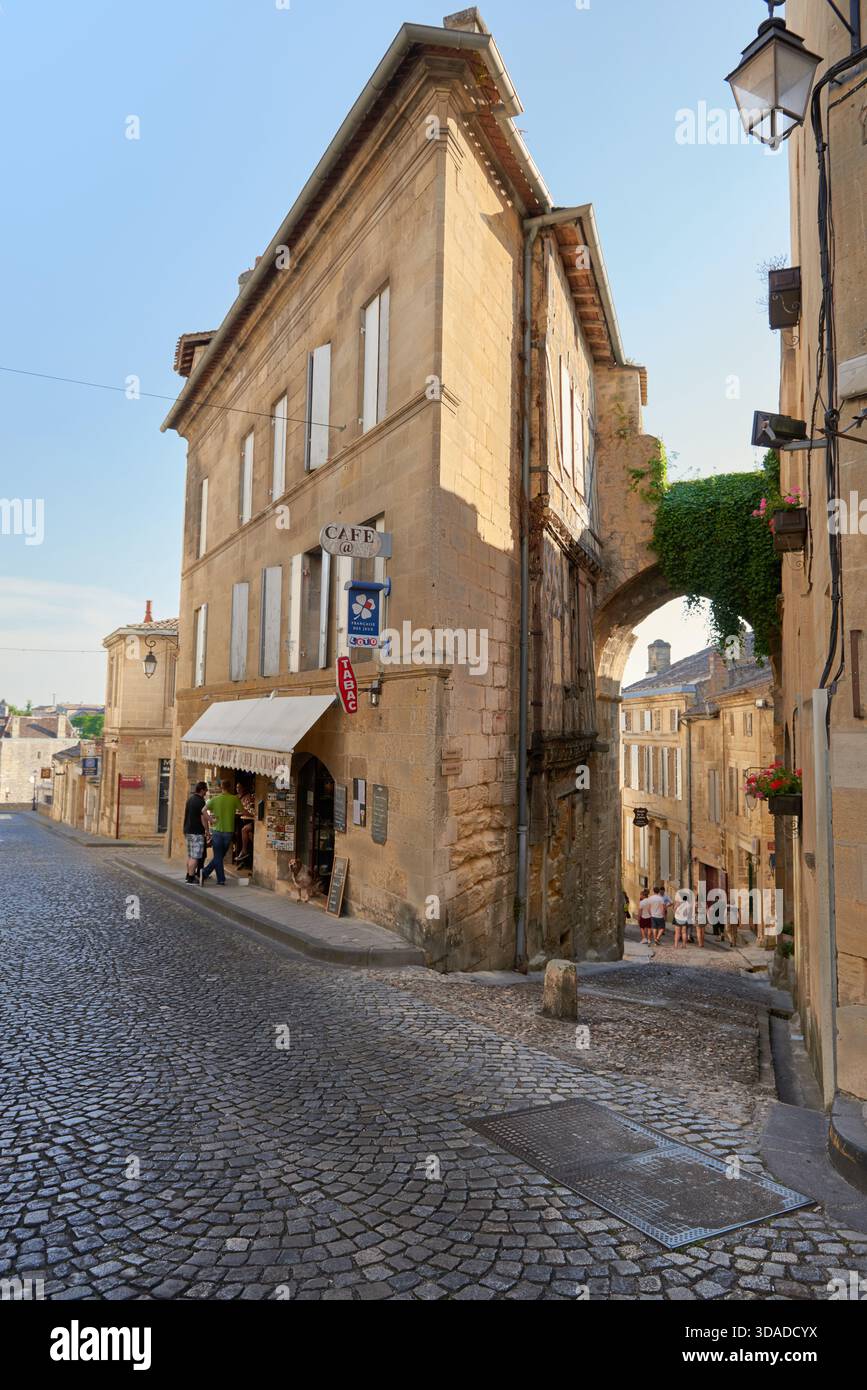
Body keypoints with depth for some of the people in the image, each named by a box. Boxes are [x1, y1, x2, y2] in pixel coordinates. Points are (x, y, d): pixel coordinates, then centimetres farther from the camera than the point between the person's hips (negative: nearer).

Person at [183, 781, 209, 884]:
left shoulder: (190, 799, 13)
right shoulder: (200, 801, -15)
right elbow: (203, 818, -16)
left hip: (188, 831, 9)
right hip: (197, 832, -9)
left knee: (190, 855, 16)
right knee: (195, 857, -6)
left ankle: (189, 875, 23)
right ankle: (191, 878, -5)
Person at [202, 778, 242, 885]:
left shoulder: (215, 799, -1)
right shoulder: (235, 799, -5)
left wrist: (211, 820, -2)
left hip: (217, 831, 1)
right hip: (229, 831, -1)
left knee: (218, 857, 8)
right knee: (220, 856, 12)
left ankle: (221, 880, 5)